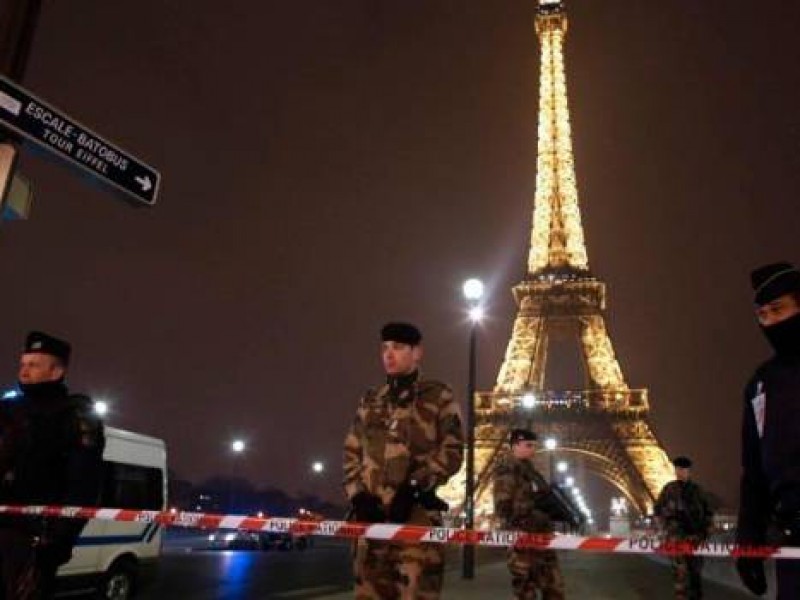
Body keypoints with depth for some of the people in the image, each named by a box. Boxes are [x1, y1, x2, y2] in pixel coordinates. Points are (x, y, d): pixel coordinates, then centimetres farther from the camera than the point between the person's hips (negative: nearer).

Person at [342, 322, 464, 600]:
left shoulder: (439, 396, 7)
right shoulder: (370, 400, 20)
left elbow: (453, 450, -1)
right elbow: (352, 451, 17)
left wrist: (414, 487, -12)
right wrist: (357, 493, 0)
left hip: (417, 511, -4)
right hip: (372, 511, 4)